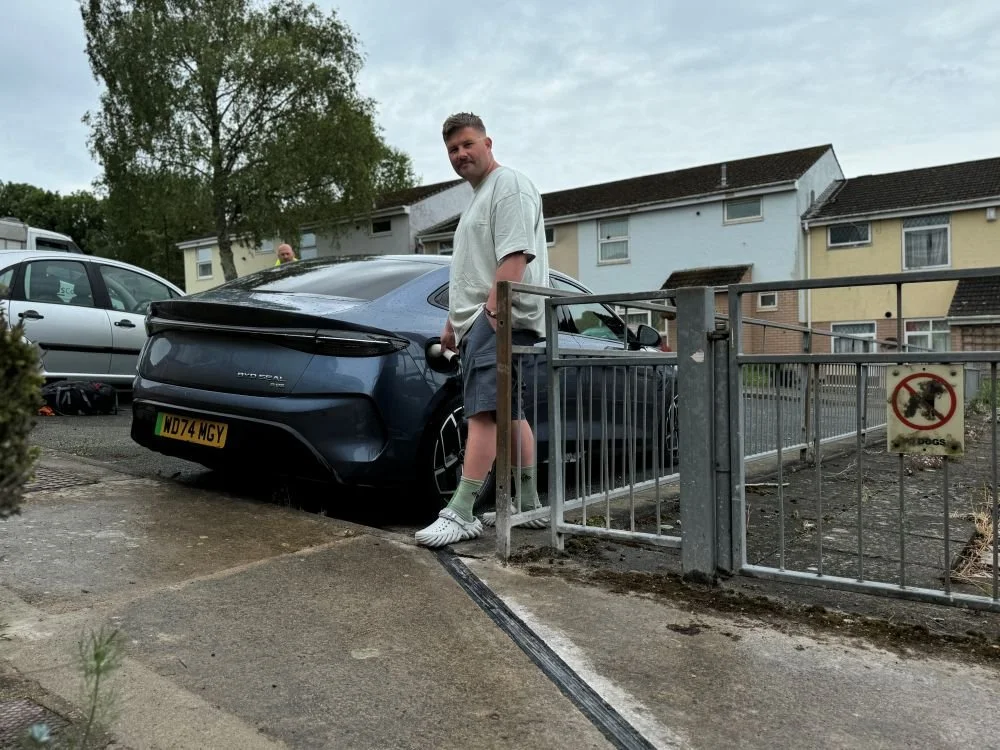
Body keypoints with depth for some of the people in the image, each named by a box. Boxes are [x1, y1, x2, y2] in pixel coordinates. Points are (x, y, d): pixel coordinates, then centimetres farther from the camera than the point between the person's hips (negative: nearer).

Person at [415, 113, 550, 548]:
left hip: (500, 320, -11)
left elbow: (514, 256, -18)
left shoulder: (509, 186, -5)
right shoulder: (478, 196, 28)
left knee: (483, 413, -16)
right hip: (478, 321, 11)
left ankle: (460, 514, -19)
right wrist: (453, 322, 26)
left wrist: (492, 312, -25)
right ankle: (529, 504, 20)